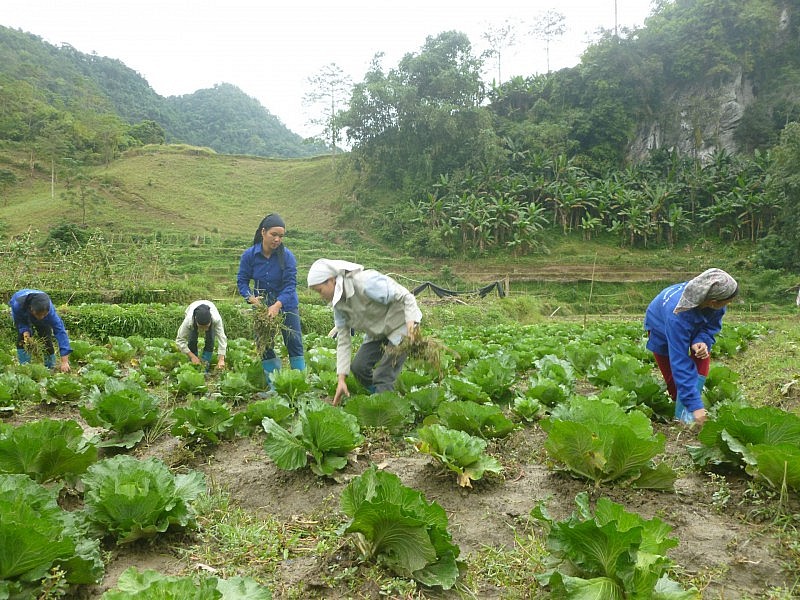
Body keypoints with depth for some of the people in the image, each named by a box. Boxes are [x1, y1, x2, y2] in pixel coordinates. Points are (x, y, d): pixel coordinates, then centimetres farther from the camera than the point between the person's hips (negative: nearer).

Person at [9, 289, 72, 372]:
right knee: (21, 339, -18)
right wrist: (25, 331, -44)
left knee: (46, 339, -11)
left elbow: (60, 332, -47)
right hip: (22, 315, 0)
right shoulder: (18, 305, -44)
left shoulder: (49, 310, -44)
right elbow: (18, 321, -22)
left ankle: (51, 368, 5)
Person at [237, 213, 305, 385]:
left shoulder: (287, 256, -18)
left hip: (286, 304, -2)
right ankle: (273, 383, 15)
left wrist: (277, 305, -37)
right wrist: (251, 297, -25)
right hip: (261, 304, 2)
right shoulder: (249, 255, -12)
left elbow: (290, 284, -22)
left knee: (294, 342, -2)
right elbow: (242, 280, -6)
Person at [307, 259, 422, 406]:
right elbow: (343, 340, -4)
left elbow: (406, 296, -27)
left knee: (383, 377, -15)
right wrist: (341, 379, -8)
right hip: (377, 332, 8)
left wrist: (412, 321, -42)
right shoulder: (337, 302, -5)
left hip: (401, 326, -8)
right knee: (358, 366, -3)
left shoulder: (365, 282, -30)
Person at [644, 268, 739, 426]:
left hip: (695, 325, 4)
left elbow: (712, 325, -16)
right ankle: (683, 411, 24)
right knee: (673, 377, -3)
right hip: (661, 328, -4)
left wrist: (702, 340, -41)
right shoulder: (678, 317, -47)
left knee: (703, 355, -19)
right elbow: (680, 362, -44)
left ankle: (684, 412, -16)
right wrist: (695, 405, -45)